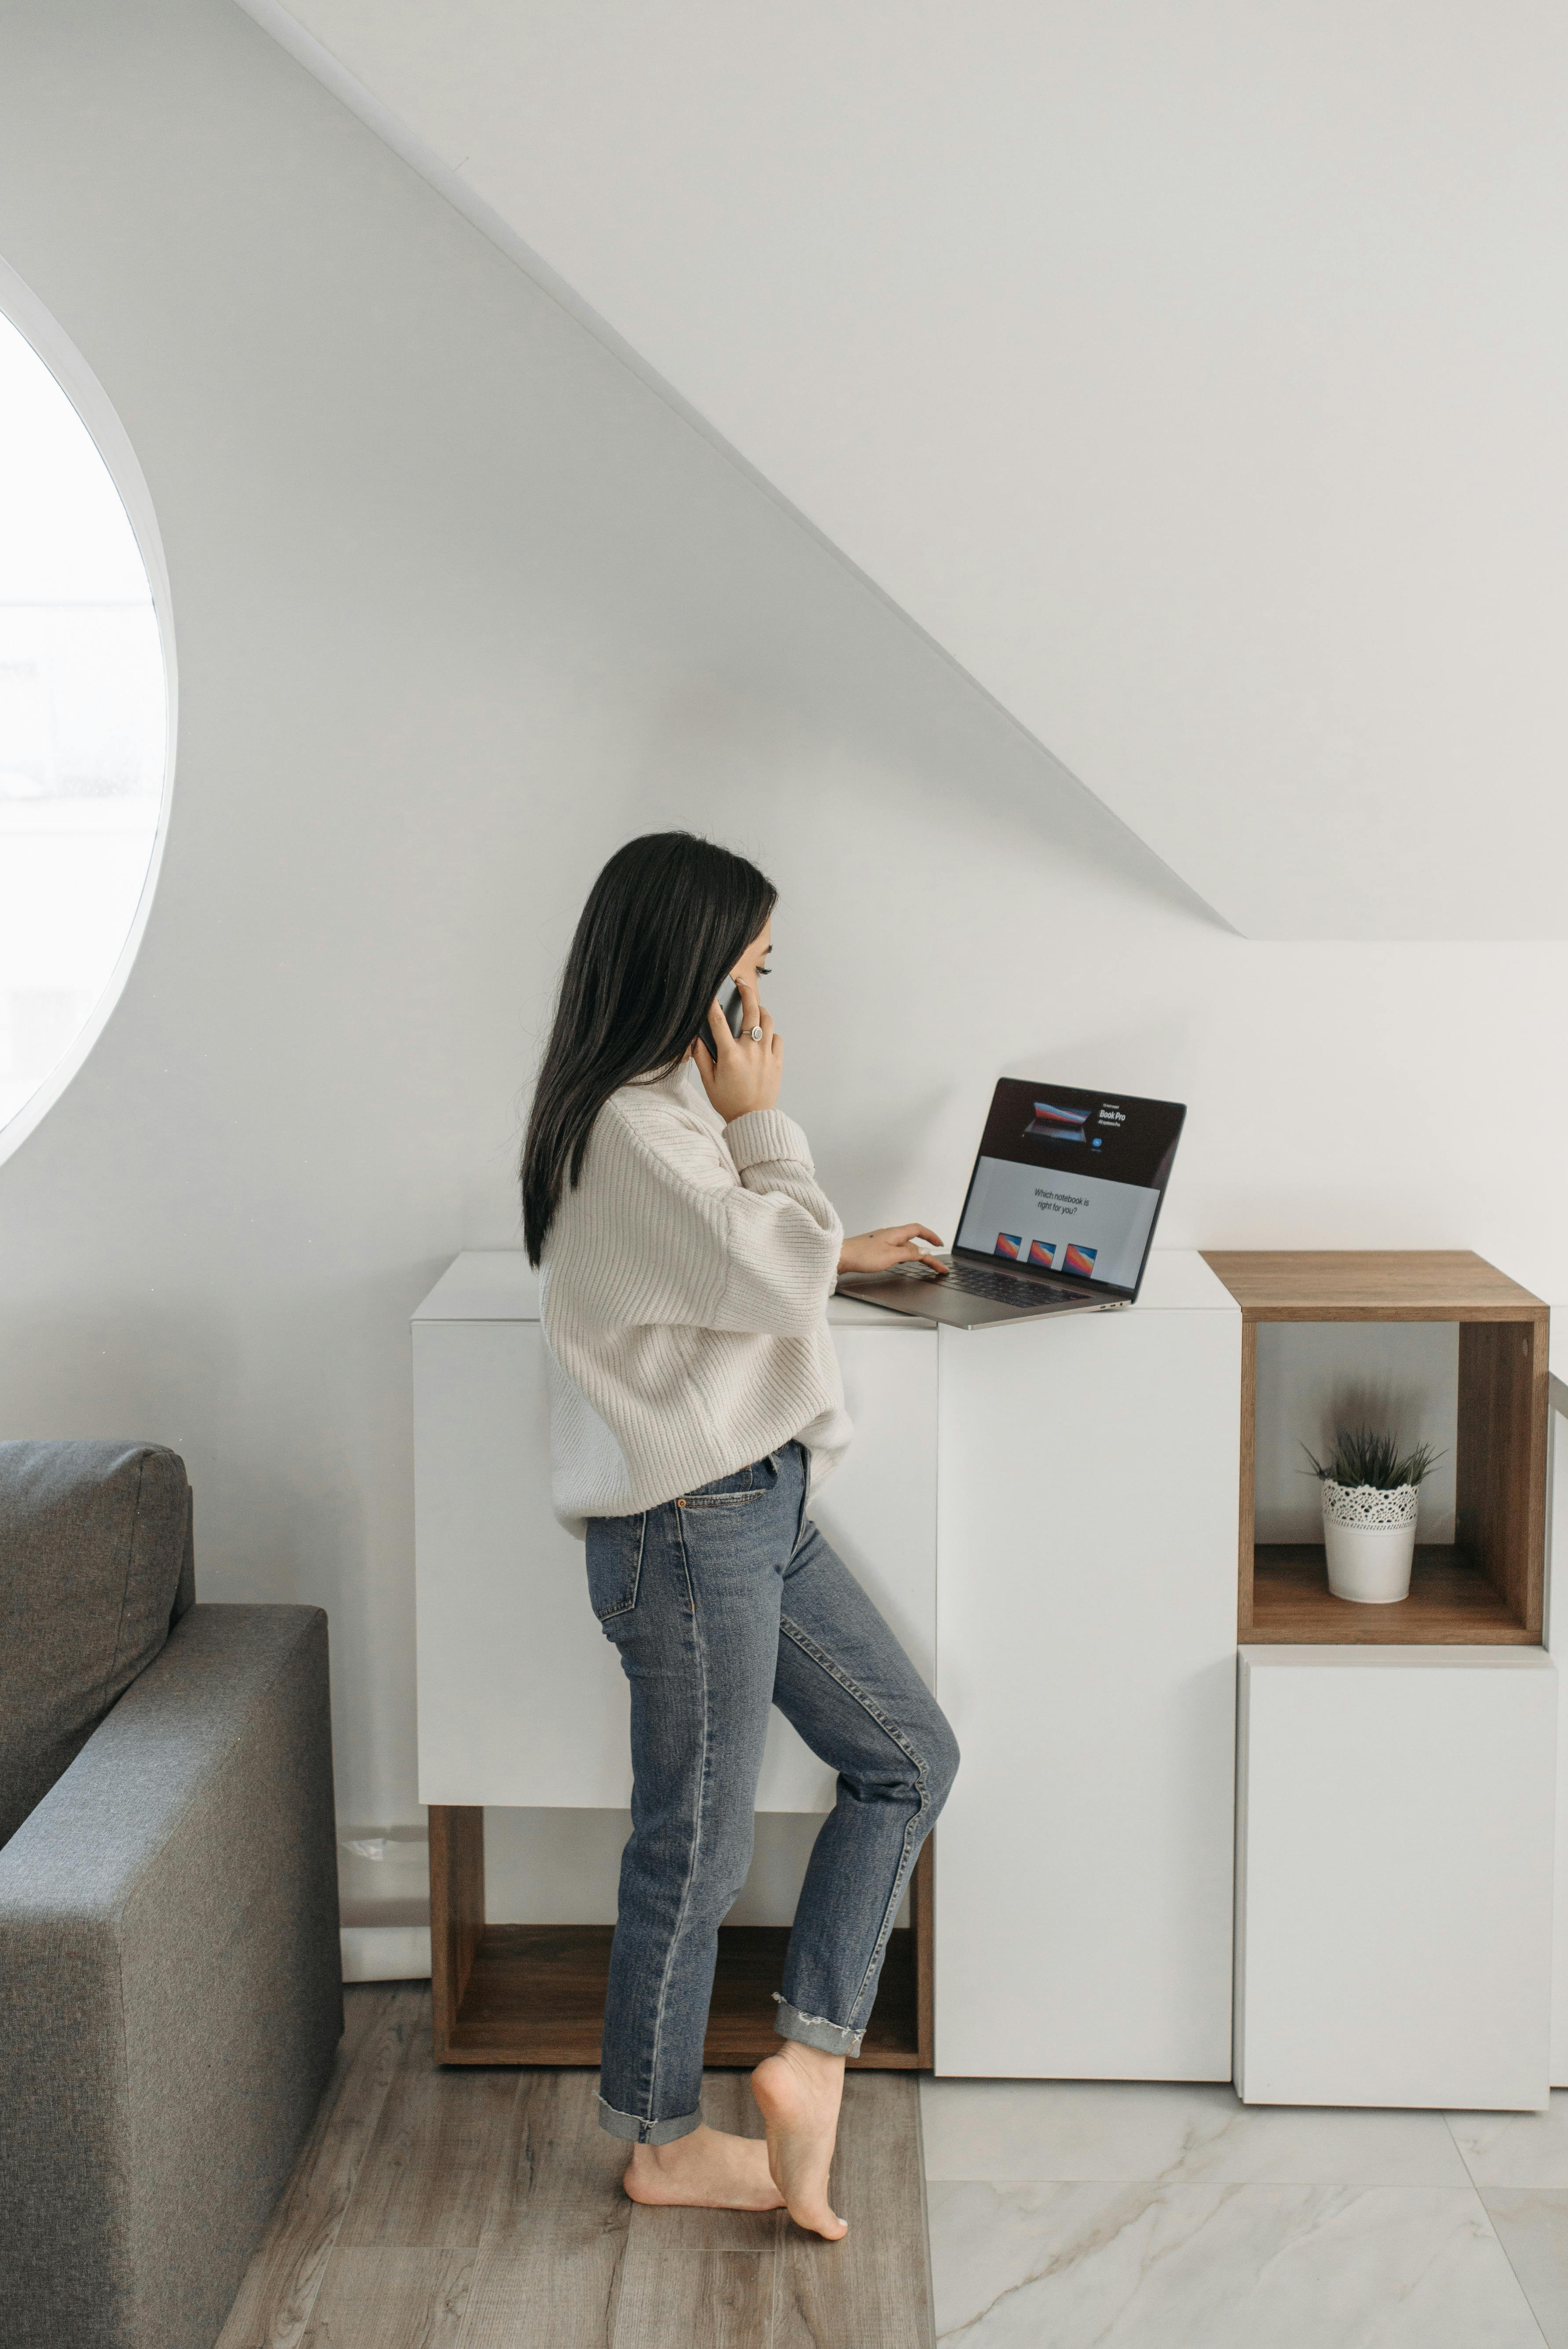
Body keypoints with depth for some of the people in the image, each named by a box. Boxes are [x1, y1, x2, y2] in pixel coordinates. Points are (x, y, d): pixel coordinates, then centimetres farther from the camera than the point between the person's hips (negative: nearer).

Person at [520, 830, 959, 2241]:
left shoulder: (671, 1108, 13)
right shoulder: (631, 1125, -20)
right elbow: (773, 1276, -21)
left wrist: (839, 1256, 27)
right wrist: (764, 1120, -12)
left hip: (760, 1509, 10)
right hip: (688, 1527, -10)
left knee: (910, 1757, 12)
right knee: (697, 1848, 4)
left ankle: (812, 2055, 14)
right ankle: (664, 2142, 23)